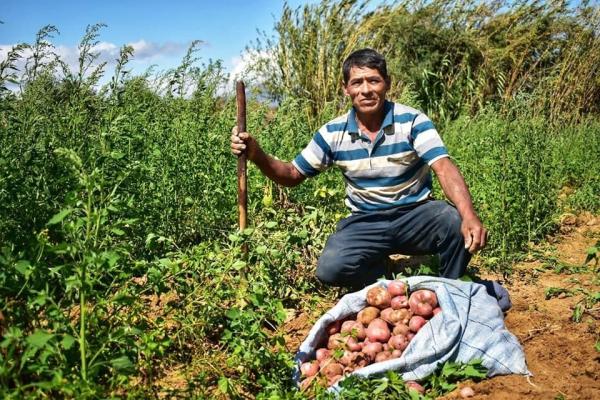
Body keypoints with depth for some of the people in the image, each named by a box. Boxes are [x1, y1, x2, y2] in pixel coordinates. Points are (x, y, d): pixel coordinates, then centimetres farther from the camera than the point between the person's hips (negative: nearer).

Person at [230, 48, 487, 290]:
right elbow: (293, 175, 5)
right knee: (330, 269, -26)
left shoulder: (412, 121, -10)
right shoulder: (333, 133, -2)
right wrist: (257, 155, -16)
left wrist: (469, 216, -40)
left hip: (415, 213, -1)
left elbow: (444, 168, -22)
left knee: (455, 222, -33)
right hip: (365, 222, 2)